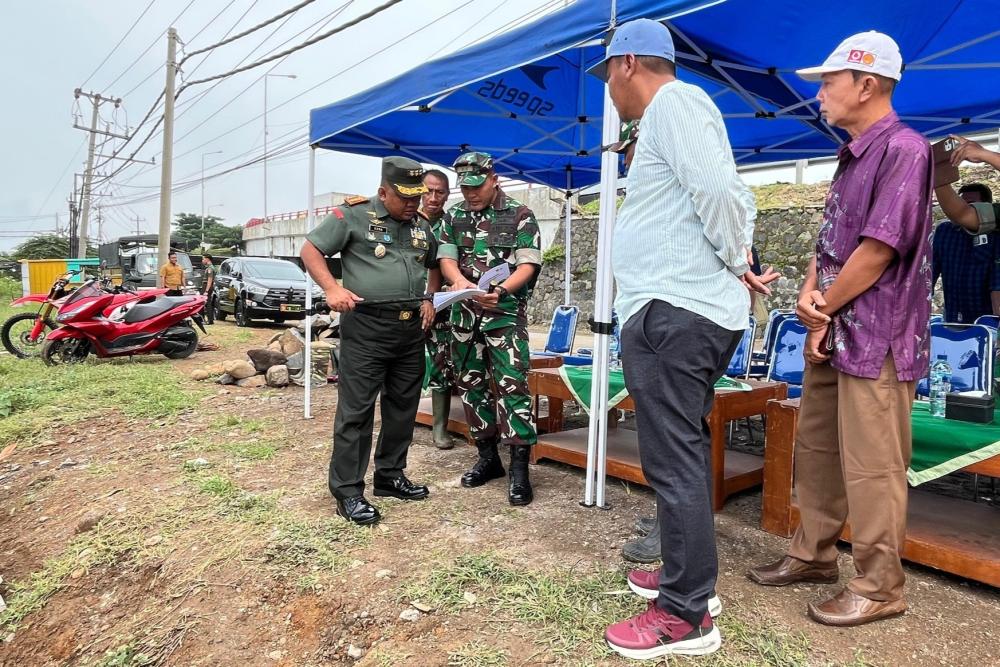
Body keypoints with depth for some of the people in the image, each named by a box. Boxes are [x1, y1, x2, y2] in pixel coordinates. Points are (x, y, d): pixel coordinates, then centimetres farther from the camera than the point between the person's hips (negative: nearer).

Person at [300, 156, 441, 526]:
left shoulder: (422, 226, 14)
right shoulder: (354, 214, -3)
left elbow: (434, 265, 29)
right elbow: (310, 250, -1)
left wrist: (429, 299, 12)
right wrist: (332, 288, -16)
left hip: (411, 329, 7)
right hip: (366, 327, -6)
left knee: (403, 407, 13)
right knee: (356, 409, -4)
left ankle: (390, 475, 27)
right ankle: (347, 491, 4)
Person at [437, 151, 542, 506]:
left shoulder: (520, 215, -1)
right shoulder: (454, 216, 11)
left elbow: (528, 265, -8)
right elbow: (446, 258, 4)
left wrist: (501, 291, -26)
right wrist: (459, 280, -20)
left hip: (505, 313, -5)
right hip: (464, 315, 5)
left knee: (511, 385, -11)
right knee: (472, 385, 10)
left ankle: (519, 467, -6)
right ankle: (487, 456, 23)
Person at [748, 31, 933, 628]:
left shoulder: (903, 149, -13)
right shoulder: (854, 156, 16)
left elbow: (878, 249, -19)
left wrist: (825, 309, -8)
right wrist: (810, 294, -3)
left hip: (876, 339, -9)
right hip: (832, 333, 9)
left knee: (871, 467, -1)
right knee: (816, 449, 15)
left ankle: (880, 588, 14)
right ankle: (814, 556, 29)